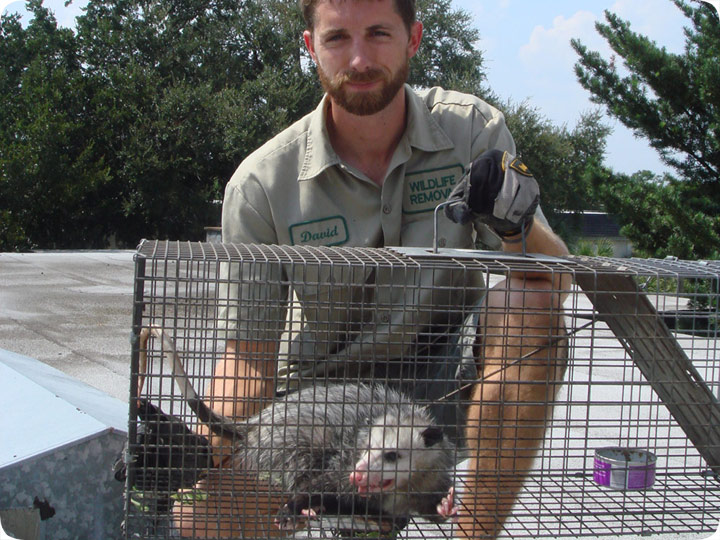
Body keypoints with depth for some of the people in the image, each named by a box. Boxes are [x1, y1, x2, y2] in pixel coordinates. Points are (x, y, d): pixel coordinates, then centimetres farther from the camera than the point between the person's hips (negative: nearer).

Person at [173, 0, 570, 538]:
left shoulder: (472, 130, -11)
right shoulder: (261, 184, -14)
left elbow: (555, 281, -15)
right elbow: (247, 353, -10)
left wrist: (517, 227, -38)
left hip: (445, 375, 0)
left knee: (529, 302, -30)